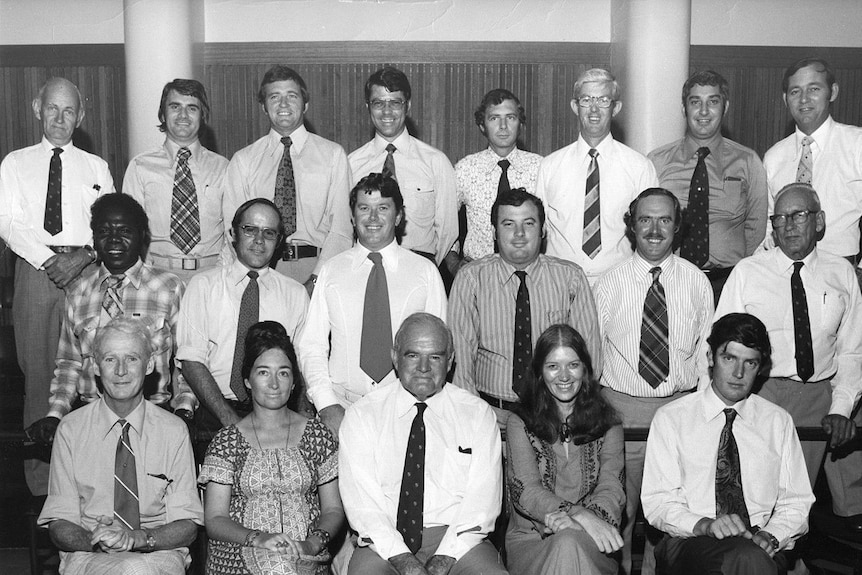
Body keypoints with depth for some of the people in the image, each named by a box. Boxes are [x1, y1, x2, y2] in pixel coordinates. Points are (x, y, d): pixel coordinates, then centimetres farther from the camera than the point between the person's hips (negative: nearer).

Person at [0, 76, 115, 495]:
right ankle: (40, 477, 7)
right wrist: (49, 260, -11)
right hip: (35, 268, 0)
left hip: (86, 269, 0)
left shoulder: (96, 167, 14)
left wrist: (83, 258, -12)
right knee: (38, 369, 0)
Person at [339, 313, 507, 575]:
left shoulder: (478, 413, 7)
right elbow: (360, 498, -4)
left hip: (457, 539, 1)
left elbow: (482, 497, -2)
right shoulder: (362, 414, 5)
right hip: (385, 543, 0)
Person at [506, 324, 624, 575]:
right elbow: (524, 491, -9)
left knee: (570, 543, -33)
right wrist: (580, 514, -27)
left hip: (590, 544, 2)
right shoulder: (519, 424, 4)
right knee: (566, 545, -35)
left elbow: (611, 488, -3)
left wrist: (570, 522, -25)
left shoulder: (607, 423, 9)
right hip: (530, 540, -2)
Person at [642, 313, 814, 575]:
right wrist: (705, 524, -20)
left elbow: (796, 504, 12)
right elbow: (657, 502, -2)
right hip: (690, 541, -3)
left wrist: (771, 535, -9)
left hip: (758, 543, 3)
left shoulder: (779, 422, 13)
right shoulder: (670, 418, 4)